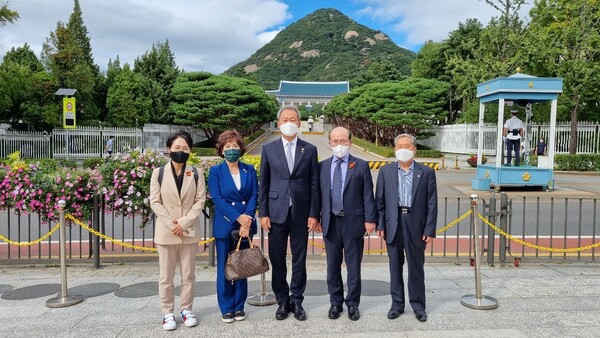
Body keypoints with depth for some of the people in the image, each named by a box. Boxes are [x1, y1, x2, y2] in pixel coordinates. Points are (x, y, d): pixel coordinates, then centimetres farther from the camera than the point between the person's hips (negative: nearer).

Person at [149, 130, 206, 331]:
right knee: (166, 276, 5)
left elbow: (200, 201, -2)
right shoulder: (159, 173, 2)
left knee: (188, 274, 8)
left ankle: (186, 310, 20)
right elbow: (154, 202, -2)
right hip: (166, 232, 0)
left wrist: (184, 222, -13)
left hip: (189, 231, 1)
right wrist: (171, 224, -12)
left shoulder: (196, 174, 3)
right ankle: (168, 313, 15)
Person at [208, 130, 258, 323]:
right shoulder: (216, 171, 1)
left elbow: (254, 196, 0)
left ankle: (239, 306, 21)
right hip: (224, 226, -2)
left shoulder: (249, 170, 7)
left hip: (246, 225, 2)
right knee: (224, 268, 5)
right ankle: (226, 308, 17)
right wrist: (238, 217, -17)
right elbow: (216, 198, -8)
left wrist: (247, 220, -14)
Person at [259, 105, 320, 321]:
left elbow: (314, 185, 3)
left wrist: (314, 214, -2)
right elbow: (263, 184, 4)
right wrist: (263, 213, -2)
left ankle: (296, 301, 21)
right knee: (277, 260, 7)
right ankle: (282, 301, 22)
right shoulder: (269, 149, 4)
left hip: (300, 213, 0)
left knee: (299, 260, 8)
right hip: (276, 212, 0)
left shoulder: (309, 149, 4)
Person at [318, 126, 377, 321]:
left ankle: (353, 304, 22)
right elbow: (318, 194, 7)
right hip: (330, 222, 2)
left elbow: (368, 196, -3)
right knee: (333, 266, 12)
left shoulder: (361, 166, 0)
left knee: (353, 266, 8)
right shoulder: (322, 166, 6)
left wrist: (370, 219, -8)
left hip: (354, 221, -2)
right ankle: (336, 302, 26)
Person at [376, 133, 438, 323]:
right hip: (393, 224, 1)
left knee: (416, 267, 8)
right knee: (395, 266, 10)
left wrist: (429, 230, -6)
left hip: (416, 225, -1)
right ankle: (397, 304, 23)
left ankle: (418, 305, 22)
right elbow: (379, 201, 5)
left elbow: (432, 204, 0)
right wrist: (380, 225, -1)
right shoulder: (385, 171, 5)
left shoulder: (427, 172, 1)